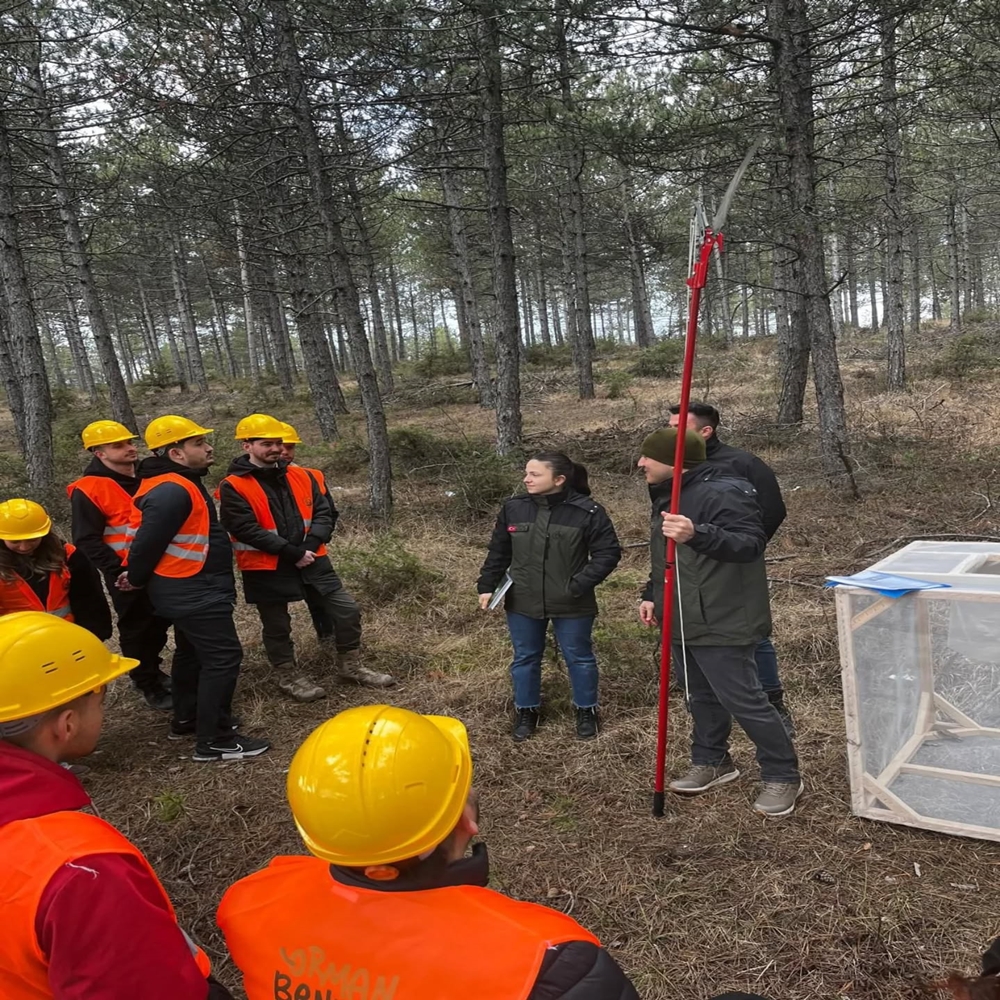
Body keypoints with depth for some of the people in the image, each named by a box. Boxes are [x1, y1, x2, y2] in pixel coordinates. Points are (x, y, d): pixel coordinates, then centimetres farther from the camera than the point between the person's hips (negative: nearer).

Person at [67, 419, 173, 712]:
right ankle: (148, 684, 21)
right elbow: (87, 541, -15)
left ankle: (151, 670, 39)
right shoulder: (88, 490, -13)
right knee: (136, 629, 6)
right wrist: (119, 570, -21)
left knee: (160, 623, 18)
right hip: (128, 575, -6)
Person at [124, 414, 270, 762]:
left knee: (192, 653, 22)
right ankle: (213, 740, -1)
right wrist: (137, 580, -6)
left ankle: (185, 720, 37)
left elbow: (149, 538, 17)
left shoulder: (177, 484, 12)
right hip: (193, 591, -11)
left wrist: (139, 576, 17)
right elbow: (148, 540, -23)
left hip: (187, 589, 11)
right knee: (223, 657, -7)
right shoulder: (172, 491, -23)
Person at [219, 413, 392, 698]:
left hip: (312, 561, 5)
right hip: (266, 568, -4)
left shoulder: (301, 477, 7)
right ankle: (288, 677, 32)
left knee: (347, 610, 5)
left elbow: (323, 513, 6)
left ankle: (350, 666, 24)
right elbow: (246, 530, -18)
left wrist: (311, 544, -13)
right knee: (277, 626, 11)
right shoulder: (233, 488, -10)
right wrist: (292, 552, -20)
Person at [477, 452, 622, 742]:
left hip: (571, 604, -3)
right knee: (525, 658, 16)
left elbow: (609, 552, -11)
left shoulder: (587, 512, -15)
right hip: (523, 603, 3)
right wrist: (487, 586, 2)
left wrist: (580, 585, -20)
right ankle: (526, 711, 37)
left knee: (579, 657, 14)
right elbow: (498, 552, 7)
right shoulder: (513, 508, -4)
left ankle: (586, 710, 37)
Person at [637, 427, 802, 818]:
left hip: (721, 624, -9)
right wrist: (652, 594, 18)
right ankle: (711, 761, 35)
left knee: (741, 699, -3)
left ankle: (783, 776, 13)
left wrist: (698, 534, -44)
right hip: (684, 622, 9)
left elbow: (751, 544, -30)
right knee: (701, 697, 19)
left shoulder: (721, 494, -20)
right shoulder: (667, 497, 12)